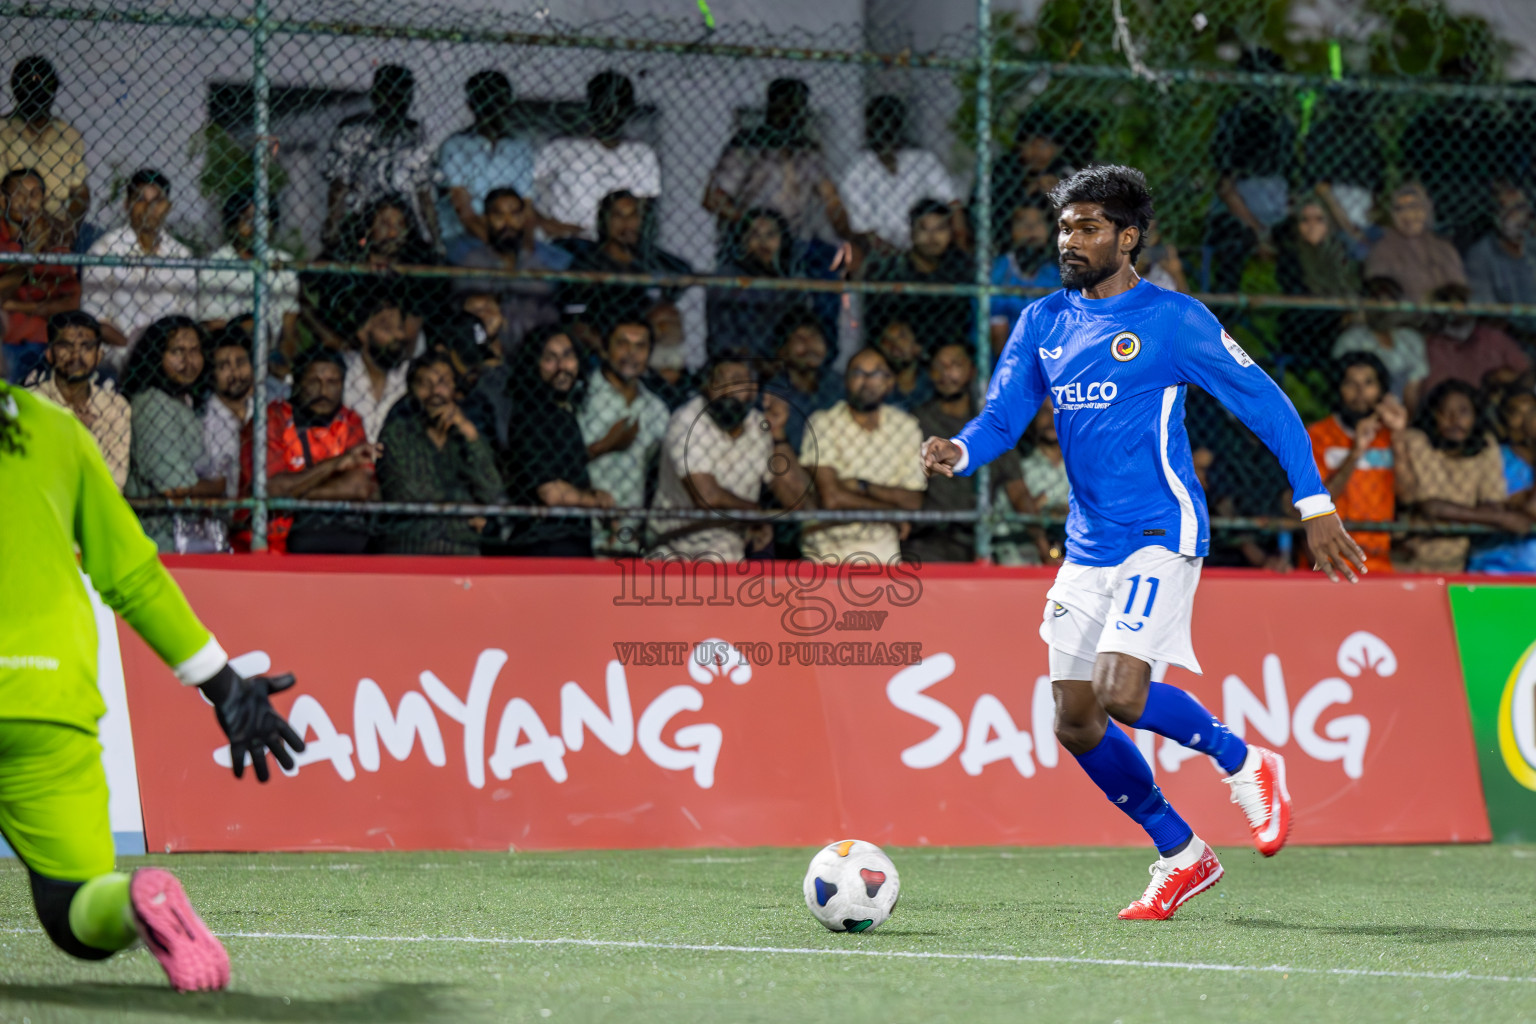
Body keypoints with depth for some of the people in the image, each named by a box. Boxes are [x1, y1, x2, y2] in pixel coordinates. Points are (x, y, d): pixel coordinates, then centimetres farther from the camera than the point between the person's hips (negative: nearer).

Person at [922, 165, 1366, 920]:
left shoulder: (1173, 319, -6)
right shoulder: (1042, 323, 10)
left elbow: (1266, 404, -3)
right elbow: (1002, 417, 6)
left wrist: (1314, 504, -5)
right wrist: (958, 451, -17)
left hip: (1160, 537, -7)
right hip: (1087, 547, 7)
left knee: (1120, 694, -24)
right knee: (1075, 725, 3)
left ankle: (1244, 765, 3)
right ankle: (1181, 857, 20)